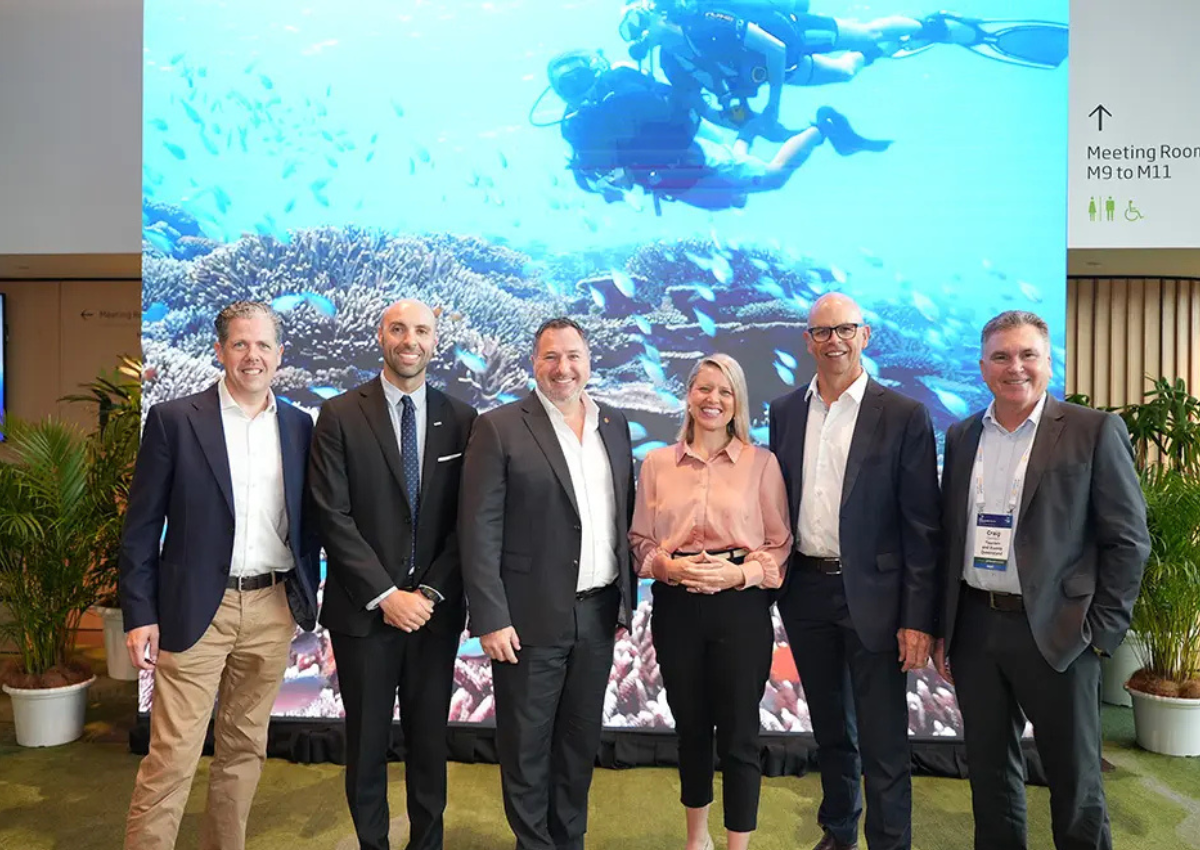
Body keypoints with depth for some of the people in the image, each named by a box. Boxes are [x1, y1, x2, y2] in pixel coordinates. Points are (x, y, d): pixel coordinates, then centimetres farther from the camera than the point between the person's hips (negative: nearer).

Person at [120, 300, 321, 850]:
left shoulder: (298, 426, 6)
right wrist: (139, 614, -6)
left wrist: (306, 596, 9)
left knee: (245, 747, 15)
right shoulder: (173, 419, -4)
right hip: (196, 609, -3)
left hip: (273, 609, 4)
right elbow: (141, 526, -3)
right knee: (172, 757, 0)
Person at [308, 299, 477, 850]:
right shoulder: (340, 416, -3)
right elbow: (333, 517, -8)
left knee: (429, 741, 13)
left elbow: (467, 519, 1)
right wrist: (385, 596, -13)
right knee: (367, 743, 12)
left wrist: (432, 592, -8)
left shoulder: (461, 419, 3)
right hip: (364, 610, -1)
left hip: (435, 610, 2)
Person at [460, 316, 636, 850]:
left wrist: (626, 601, 9)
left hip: (599, 614, 5)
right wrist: (490, 619, -14)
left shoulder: (614, 425, 8)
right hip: (530, 618, -4)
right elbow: (479, 530, -11)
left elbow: (625, 518, 11)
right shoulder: (499, 428, -8)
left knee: (581, 741, 18)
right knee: (526, 745, 10)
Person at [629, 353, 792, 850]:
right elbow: (640, 539, 6)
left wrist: (738, 573, -16)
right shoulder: (656, 463, 5)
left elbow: (779, 543, 0)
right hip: (676, 607, 2)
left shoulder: (761, 462, 0)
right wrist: (671, 566, -12)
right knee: (690, 725, 17)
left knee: (739, 734, 3)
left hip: (741, 605, -2)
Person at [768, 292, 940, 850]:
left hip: (872, 595, -4)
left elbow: (921, 527, -8)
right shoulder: (785, 412, 6)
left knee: (883, 742, 4)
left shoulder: (904, 416, -7)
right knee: (829, 729, 20)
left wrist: (918, 618, -11)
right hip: (805, 590, 4)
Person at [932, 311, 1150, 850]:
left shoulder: (1094, 431, -5)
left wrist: (1101, 632, -9)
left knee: (1074, 780, 10)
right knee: (989, 772, 16)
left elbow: (1128, 539, -5)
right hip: (974, 628, 4)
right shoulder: (961, 437, 7)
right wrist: (942, 627, 9)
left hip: (1056, 633, -4)